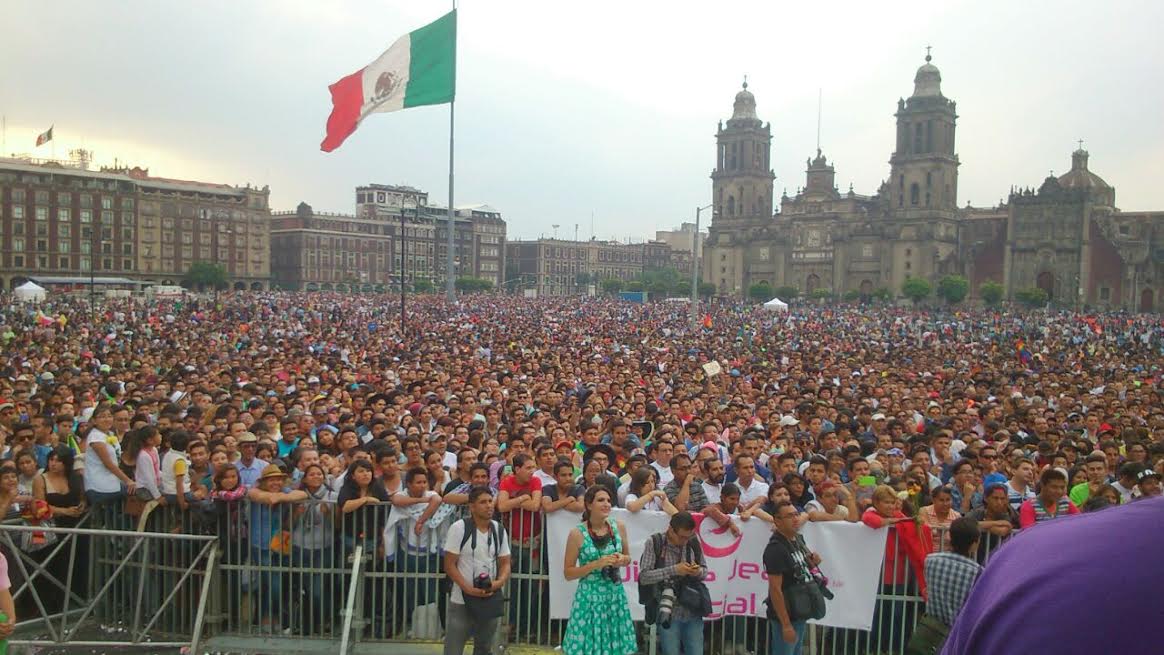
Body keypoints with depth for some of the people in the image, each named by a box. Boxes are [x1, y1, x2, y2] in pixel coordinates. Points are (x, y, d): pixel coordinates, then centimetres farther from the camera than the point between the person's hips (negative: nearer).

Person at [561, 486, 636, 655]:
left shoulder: (619, 527, 1)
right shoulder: (577, 534, -11)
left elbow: (628, 557, 15)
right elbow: (568, 573, -6)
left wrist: (621, 559, -7)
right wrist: (596, 564, -18)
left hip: (616, 595, 4)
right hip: (590, 598, -3)